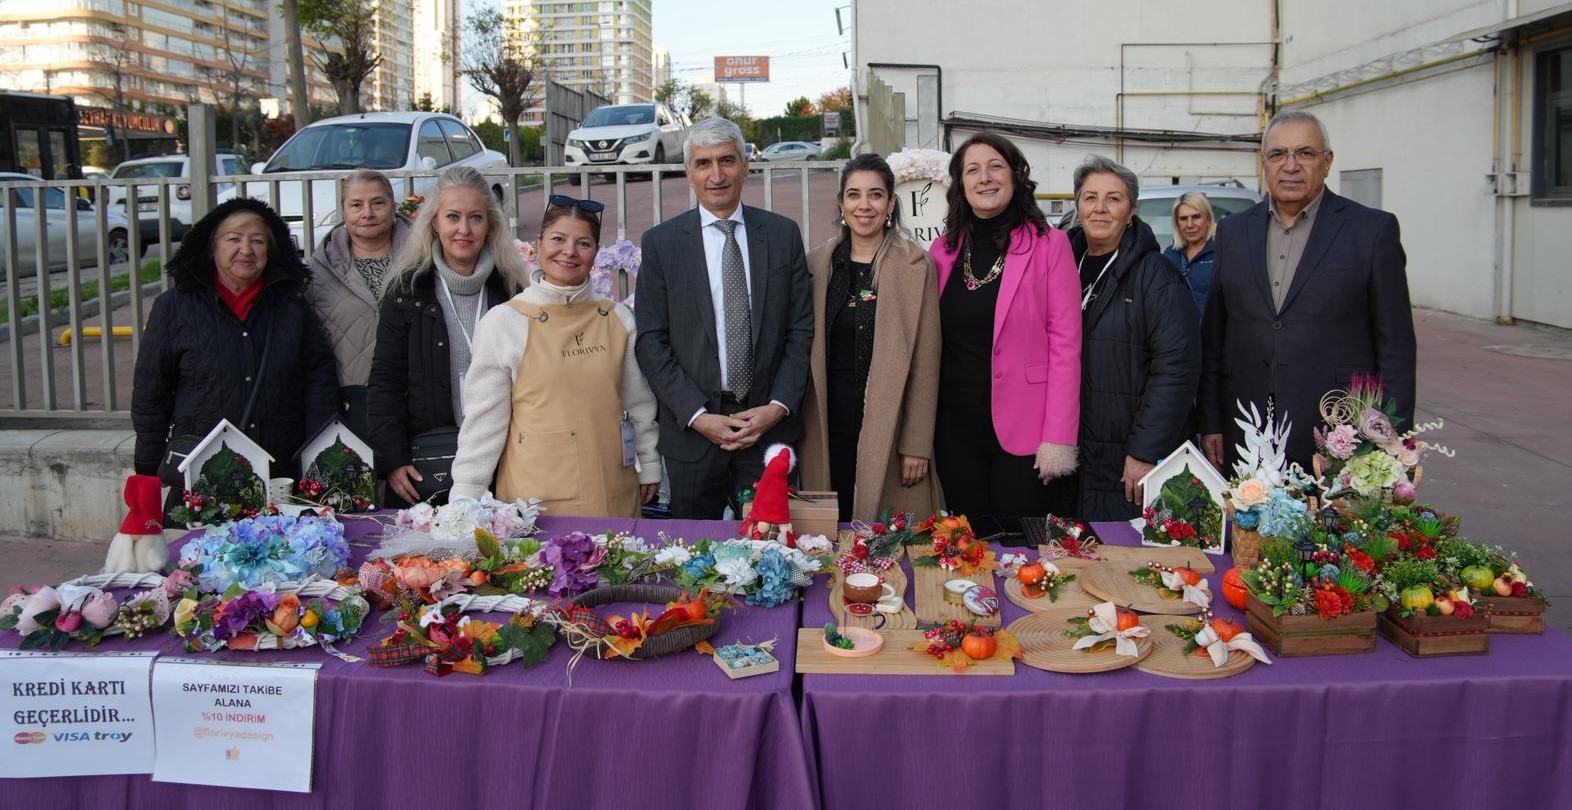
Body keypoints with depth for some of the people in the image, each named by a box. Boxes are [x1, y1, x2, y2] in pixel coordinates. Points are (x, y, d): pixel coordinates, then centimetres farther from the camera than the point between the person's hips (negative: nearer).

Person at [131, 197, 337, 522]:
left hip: (283, 475, 1)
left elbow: (321, 376, 10)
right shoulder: (175, 306, 4)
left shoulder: (291, 306, 9)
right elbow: (150, 392, 5)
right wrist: (150, 472, 2)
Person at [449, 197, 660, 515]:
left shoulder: (618, 319, 4)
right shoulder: (502, 322, -4)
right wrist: (465, 500, -3)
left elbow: (639, 401, 13)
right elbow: (484, 417, -2)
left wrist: (649, 467, 16)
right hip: (535, 495, -3)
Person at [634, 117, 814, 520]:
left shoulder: (783, 234, 4)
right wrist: (697, 415, -11)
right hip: (692, 427, -1)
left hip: (770, 423, 1)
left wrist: (779, 406, -8)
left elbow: (801, 329, 3)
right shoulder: (661, 242, 0)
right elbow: (650, 342, -3)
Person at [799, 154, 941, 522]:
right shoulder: (818, 262, 7)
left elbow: (925, 363, -4)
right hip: (828, 430, 3)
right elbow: (805, 349, 11)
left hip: (888, 432, -3)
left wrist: (917, 446, -7)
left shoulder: (916, 266, -3)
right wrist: (797, 428, 9)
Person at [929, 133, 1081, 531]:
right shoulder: (944, 250, 7)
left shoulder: (1048, 245, -4)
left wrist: (1058, 437, -14)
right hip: (956, 431, 4)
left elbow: (1066, 344, -8)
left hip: (1022, 431, -3)